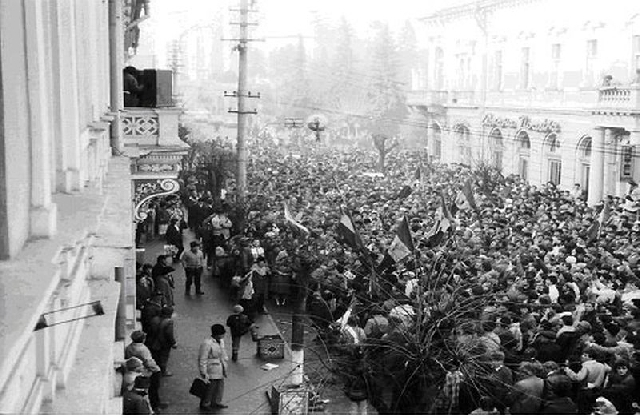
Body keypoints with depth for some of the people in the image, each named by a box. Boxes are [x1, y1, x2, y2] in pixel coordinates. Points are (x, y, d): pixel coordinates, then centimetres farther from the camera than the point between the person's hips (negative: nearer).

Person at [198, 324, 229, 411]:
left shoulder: (220, 341, 3)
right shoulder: (207, 344, -24)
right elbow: (202, 359, -21)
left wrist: (224, 368, 19)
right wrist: (204, 373, -19)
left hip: (219, 370, 8)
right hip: (211, 370, -8)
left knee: (220, 386, 19)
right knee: (210, 388, 5)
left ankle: (216, 402, 38)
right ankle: (204, 405, 25)